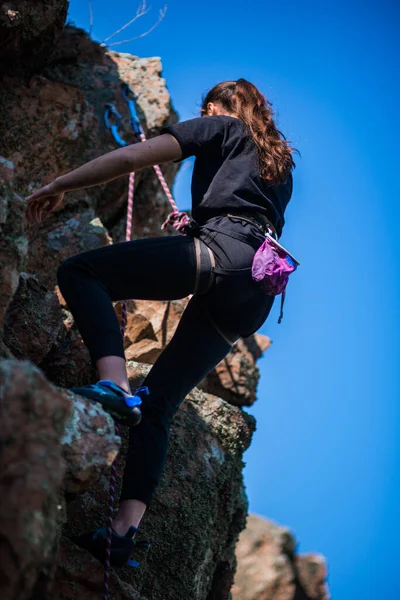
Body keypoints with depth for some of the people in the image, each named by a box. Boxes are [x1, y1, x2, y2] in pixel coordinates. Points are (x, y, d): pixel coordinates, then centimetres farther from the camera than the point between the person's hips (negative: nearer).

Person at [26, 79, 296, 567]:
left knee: (79, 271, -11)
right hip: (256, 296, 8)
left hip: (222, 251, -8)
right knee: (158, 402, 5)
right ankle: (126, 527, -9)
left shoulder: (221, 128, 16)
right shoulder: (281, 161, 36)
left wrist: (59, 186, 11)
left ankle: (114, 382, -34)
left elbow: (130, 158, 6)